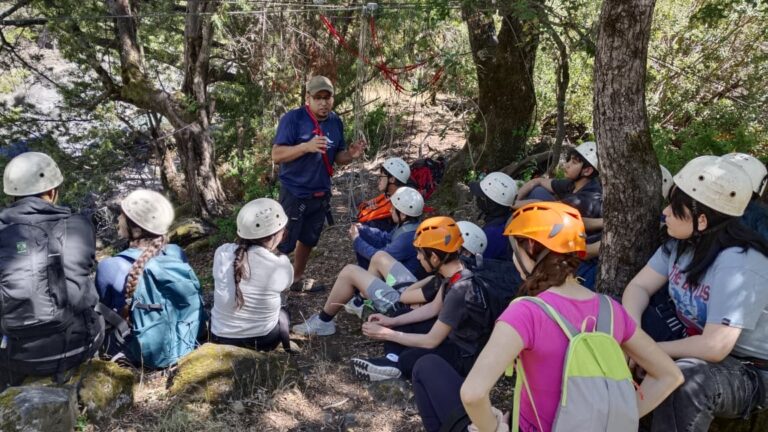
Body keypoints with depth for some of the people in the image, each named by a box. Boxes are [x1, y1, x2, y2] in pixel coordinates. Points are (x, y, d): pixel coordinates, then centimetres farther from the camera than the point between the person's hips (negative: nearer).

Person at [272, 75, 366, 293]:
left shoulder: (336, 122, 4)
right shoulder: (293, 118, -15)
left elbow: (337, 157, 12)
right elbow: (276, 155, -19)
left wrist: (351, 154, -10)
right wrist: (307, 146, -32)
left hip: (321, 194, 6)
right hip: (294, 193, -6)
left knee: (308, 240, 19)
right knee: (283, 243, -3)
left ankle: (297, 278, 37)